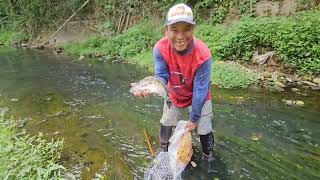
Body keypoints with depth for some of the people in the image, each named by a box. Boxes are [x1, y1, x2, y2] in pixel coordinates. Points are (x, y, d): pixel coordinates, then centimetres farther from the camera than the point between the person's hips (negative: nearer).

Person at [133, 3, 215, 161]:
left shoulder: (203, 55, -36)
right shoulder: (160, 49, -30)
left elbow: (199, 91, -27)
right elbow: (162, 76, -23)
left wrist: (193, 119, -17)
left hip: (199, 96, -3)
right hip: (175, 94, 3)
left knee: (204, 129, 1)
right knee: (165, 123, 14)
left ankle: (208, 157, 31)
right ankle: (164, 153, 41)